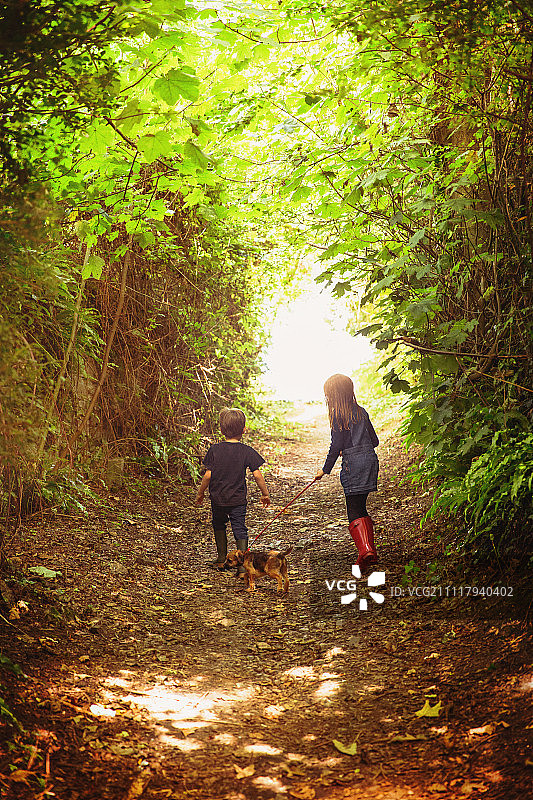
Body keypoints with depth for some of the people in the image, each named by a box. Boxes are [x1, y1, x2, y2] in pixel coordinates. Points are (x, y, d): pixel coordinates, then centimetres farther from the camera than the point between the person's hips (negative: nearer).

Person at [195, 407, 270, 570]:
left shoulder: (214, 450, -7)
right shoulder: (247, 451, -7)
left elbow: (208, 475, -7)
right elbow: (257, 475, -7)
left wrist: (200, 493, 6)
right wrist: (265, 494, 5)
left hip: (218, 498, 1)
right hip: (238, 499, -1)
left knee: (219, 526, 22)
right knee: (240, 530, 3)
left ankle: (221, 559, 26)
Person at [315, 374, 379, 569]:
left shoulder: (338, 415, -8)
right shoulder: (361, 411, 13)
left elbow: (337, 445, -11)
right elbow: (374, 440, 15)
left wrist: (325, 469, -3)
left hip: (353, 464, -7)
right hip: (370, 460, 7)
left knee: (354, 512, -5)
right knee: (361, 508, 18)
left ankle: (365, 550, -20)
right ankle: (371, 550, 20)